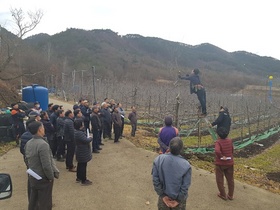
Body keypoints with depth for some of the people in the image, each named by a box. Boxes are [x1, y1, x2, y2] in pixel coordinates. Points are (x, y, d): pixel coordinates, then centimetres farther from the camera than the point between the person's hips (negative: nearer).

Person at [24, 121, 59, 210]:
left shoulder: (28, 143, -1)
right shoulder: (43, 144, -27)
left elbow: (27, 160, 9)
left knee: (33, 201, 23)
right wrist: (51, 177, -13)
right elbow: (46, 165, -28)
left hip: (32, 177, 8)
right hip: (43, 179, -8)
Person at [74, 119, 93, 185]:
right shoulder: (79, 133, -28)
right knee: (83, 166, 0)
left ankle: (79, 178, 35)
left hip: (80, 152, 11)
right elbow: (86, 140, -29)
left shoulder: (77, 131, 5)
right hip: (83, 152, -11)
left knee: (80, 165, 21)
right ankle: (83, 181, 10)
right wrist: (90, 138, -10)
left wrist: (88, 138, -4)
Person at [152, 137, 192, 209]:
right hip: (179, 198, -1)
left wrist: (163, 195, -4)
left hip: (164, 197, 2)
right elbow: (185, 187, -18)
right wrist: (178, 200, -5)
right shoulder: (185, 165, -24)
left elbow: (155, 180, -13)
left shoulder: (158, 160, -19)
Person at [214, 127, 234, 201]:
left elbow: (217, 151, -39)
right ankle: (230, 195, 29)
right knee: (230, 179, 18)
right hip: (229, 163, 5)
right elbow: (232, 150, 8)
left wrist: (221, 156, -24)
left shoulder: (218, 142, -22)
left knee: (220, 180, 14)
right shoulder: (230, 141, -5)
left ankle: (223, 195, 23)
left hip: (220, 164, -5)